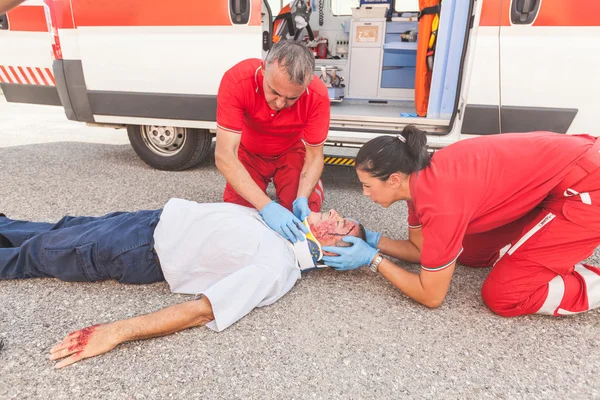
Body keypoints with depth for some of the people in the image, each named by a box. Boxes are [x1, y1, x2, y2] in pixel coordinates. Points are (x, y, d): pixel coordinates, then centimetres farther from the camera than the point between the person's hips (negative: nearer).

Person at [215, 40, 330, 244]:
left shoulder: (318, 95, -31)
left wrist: (302, 199, -37)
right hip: (249, 152, 0)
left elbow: (314, 156, -19)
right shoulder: (237, 80, -35)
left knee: (306, 212, -17)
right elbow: (224, 155, -38)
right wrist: (266, 206, -48)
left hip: (291, 152, 0)